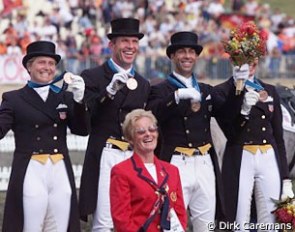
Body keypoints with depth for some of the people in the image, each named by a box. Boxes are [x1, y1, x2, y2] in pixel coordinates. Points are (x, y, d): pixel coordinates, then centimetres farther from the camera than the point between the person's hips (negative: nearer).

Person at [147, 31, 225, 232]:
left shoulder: (207, 90, 19)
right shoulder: (161, 90, 2)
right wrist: (177, 96, -28)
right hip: (177, 164, -5)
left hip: (205, 164, 5)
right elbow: (152, 115, -17)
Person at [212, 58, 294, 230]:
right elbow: (231, 132, -13)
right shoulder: (222, 91, 0)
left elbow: (279, 137, 13)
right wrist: (238, 89, -21)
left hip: (270, 161, 4)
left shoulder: (270, 91, 13)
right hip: (240, 162, -4)